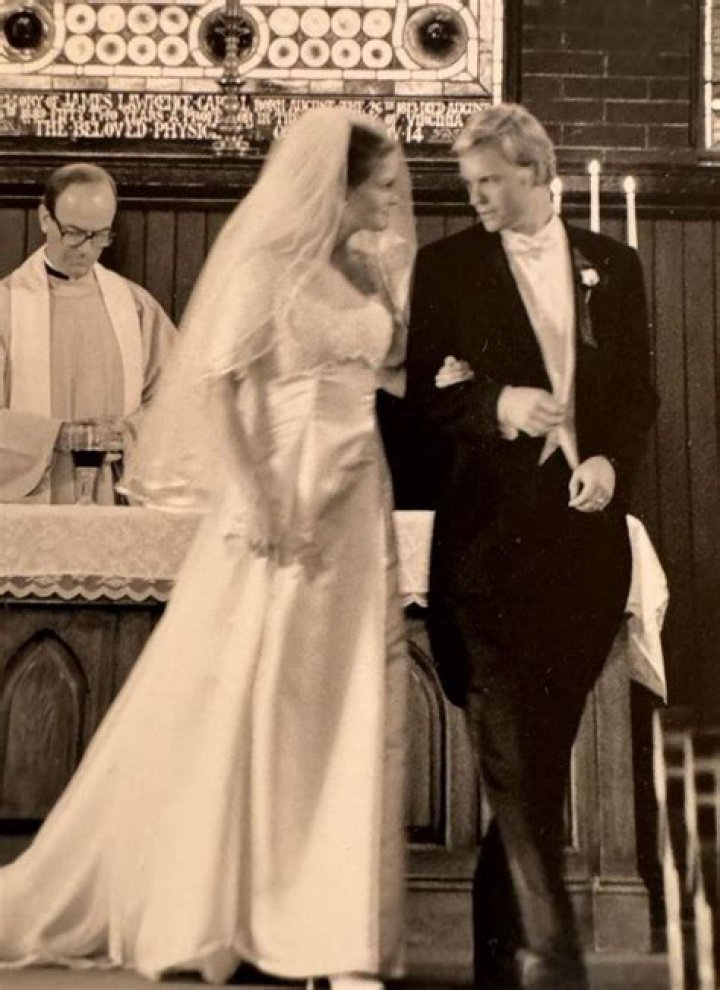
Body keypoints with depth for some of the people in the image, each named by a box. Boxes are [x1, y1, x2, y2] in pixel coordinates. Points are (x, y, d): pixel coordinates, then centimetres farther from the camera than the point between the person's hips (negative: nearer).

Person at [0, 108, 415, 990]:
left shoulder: (363, 270, 14)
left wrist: (397, 262, 8)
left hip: (356, 511, 7)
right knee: (238, 705, 1)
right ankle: (194, 914, 18)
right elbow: (212, 382, -13)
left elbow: (392, 366, 9)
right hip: (282, 503, -7)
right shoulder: (268, 261, -7)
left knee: (352, 714, 7)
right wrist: (251, 496, -20)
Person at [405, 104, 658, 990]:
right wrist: (499, 405, -15)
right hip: (491, 531, -3)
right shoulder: (448, 266, 5)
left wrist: (612, 460, -5)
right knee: (514, 757, -6)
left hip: (585, 528, 3)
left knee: (543, 750, 12)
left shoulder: (612, 266, 12)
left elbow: (639, 391, 13)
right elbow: (423, 395, 2)